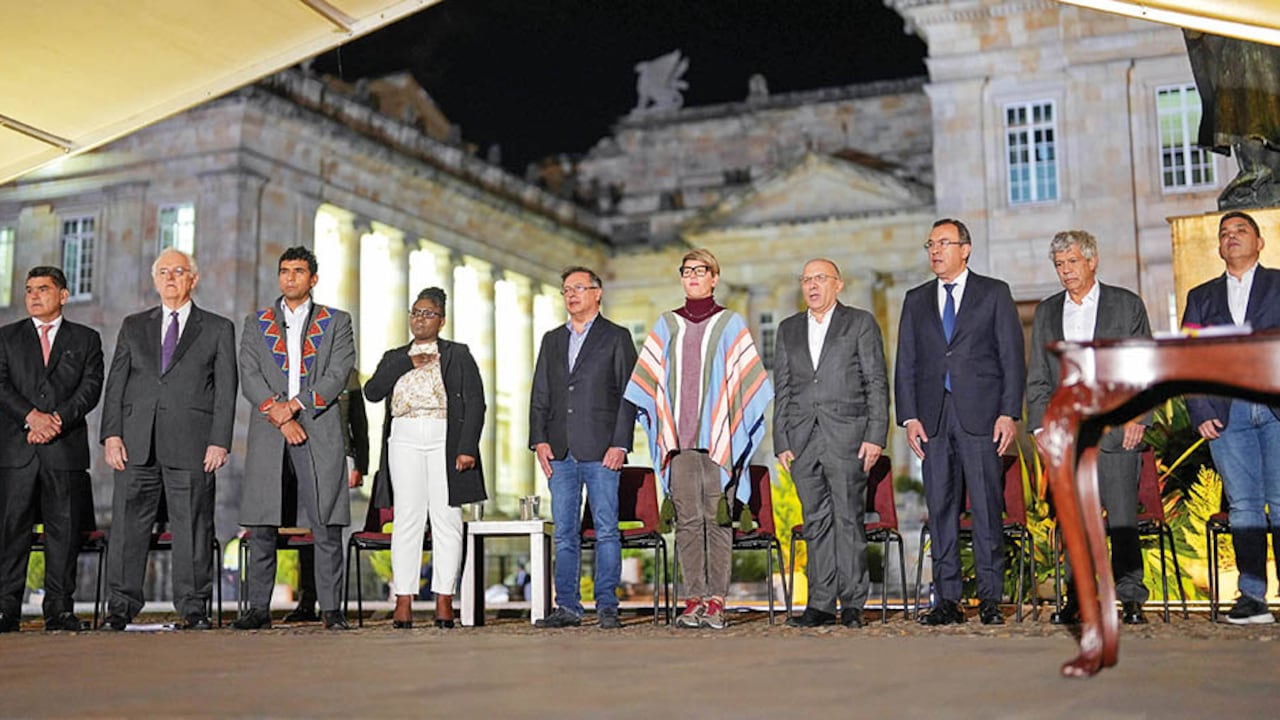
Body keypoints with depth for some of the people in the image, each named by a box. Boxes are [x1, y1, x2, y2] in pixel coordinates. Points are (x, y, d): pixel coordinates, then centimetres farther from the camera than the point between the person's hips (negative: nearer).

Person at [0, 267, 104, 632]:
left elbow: (91, 387, 1)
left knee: (64, 531, -1)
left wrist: (57, 419, -13)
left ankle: (59, 609, 4)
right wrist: (32, 416, -14)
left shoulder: (86, 339, 13)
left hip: (66, 448, 0)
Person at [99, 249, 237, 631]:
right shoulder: (133, 327, 18)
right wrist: (112, 434, 0)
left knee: (192, 528, -1)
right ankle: (121, 606, 10)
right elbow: (116, 383, 12)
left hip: (191, 445, -2)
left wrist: (219, 442, -6)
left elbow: (226, 390, 4)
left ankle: (194, 608, 7)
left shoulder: (218, 329, 10)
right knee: (128, 525, 2)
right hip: (136, 443, 2)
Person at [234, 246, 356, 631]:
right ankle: (259, 608, 9)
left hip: (320, 432, -1)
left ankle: (331, 608, 2)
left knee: (327, 526, -3)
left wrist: (295, 404, -13)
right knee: (261, 527, 1)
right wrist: (280, 417, -10)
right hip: (268, 435, 2)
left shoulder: (336, 323, 10)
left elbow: (338, 375, -2)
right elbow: (249, 378, 4)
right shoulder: (256, 323, 15)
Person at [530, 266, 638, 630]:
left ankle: (607, 607, 2)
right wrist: (539, 440, 3)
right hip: (560, 451, 4)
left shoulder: (617, 338, 5)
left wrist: (620, 444, -9)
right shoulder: (552, 340, 18)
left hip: (600, 450, -4)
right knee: (564, 533, 6)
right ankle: (567, 607, 10)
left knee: (606, 531, -3)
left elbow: (628, 394, 0)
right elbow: (539, 395, 16)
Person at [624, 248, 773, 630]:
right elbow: (648, 381, 15)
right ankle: (693, 600, 4)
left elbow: (749, 381, 4)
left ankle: (716, 602, 0)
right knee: (687, 520, 1)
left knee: (718, 520, -3)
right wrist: (659, 427, 5)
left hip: (718, 438, -2)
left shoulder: (730, 324, 6)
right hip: (679, 438, 2)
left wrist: (736, 432, -4)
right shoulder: (666, 326, 14)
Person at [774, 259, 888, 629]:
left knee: (848, 519, -3)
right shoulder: (788, 330, 17)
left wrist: (875, 435, -7)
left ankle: (852, 603, 3)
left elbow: (877, 383, 2)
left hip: (847, 436, -3)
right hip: (802, 439, 4)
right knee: (816, 523, 4)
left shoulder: (860, 323, 7)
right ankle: (821, 605, 8)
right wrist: (781, 442, 6)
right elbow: (782, 390, 14)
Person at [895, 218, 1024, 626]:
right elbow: (905, 363, 12)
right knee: (941, 509, 4)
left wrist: (1009, 412, -7)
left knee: (987, 508, -3)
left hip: (980, 413, -3)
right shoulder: (916, 300, 16)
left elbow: (1011, 356, 2)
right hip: (932, 417, 3)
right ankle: (948, 600, 9)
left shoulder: (994, 294, 7)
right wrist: (909, 417, 1)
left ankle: (990, 599, 4)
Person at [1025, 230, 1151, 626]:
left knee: (1123, 518, -3)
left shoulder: (1127, 305, 6)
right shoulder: (1046, 312, 14)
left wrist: (1137, 416, -7)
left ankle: (1131, 599, 6)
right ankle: (1079, 598, 10)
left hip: (1116, 428, -3)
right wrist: (1041, 425, 3)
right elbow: (1037, 377, 13)